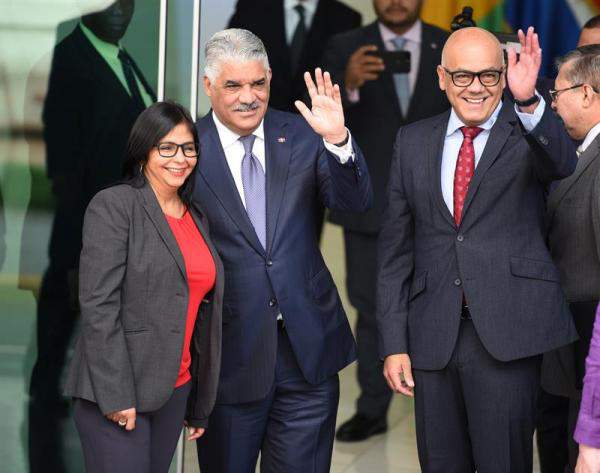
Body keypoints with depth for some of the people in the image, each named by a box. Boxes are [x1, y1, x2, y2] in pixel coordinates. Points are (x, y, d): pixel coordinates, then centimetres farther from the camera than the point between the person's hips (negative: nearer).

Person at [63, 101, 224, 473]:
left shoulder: (197, 218, 14)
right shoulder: (114, 205, -6)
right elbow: (98, 305, -13)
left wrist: (200, 406, 15)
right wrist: (117, 396, -18)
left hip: (174, 392, 6)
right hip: (115, 392, -6)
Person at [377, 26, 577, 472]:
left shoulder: (528, 131, 2)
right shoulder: (413, 142, 10)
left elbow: (562, 162, -23)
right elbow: (396, 248, 10)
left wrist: (529, 102, -42)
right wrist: (394, 343, 5)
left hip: (507, 334, -3)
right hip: (433, 337, 3)